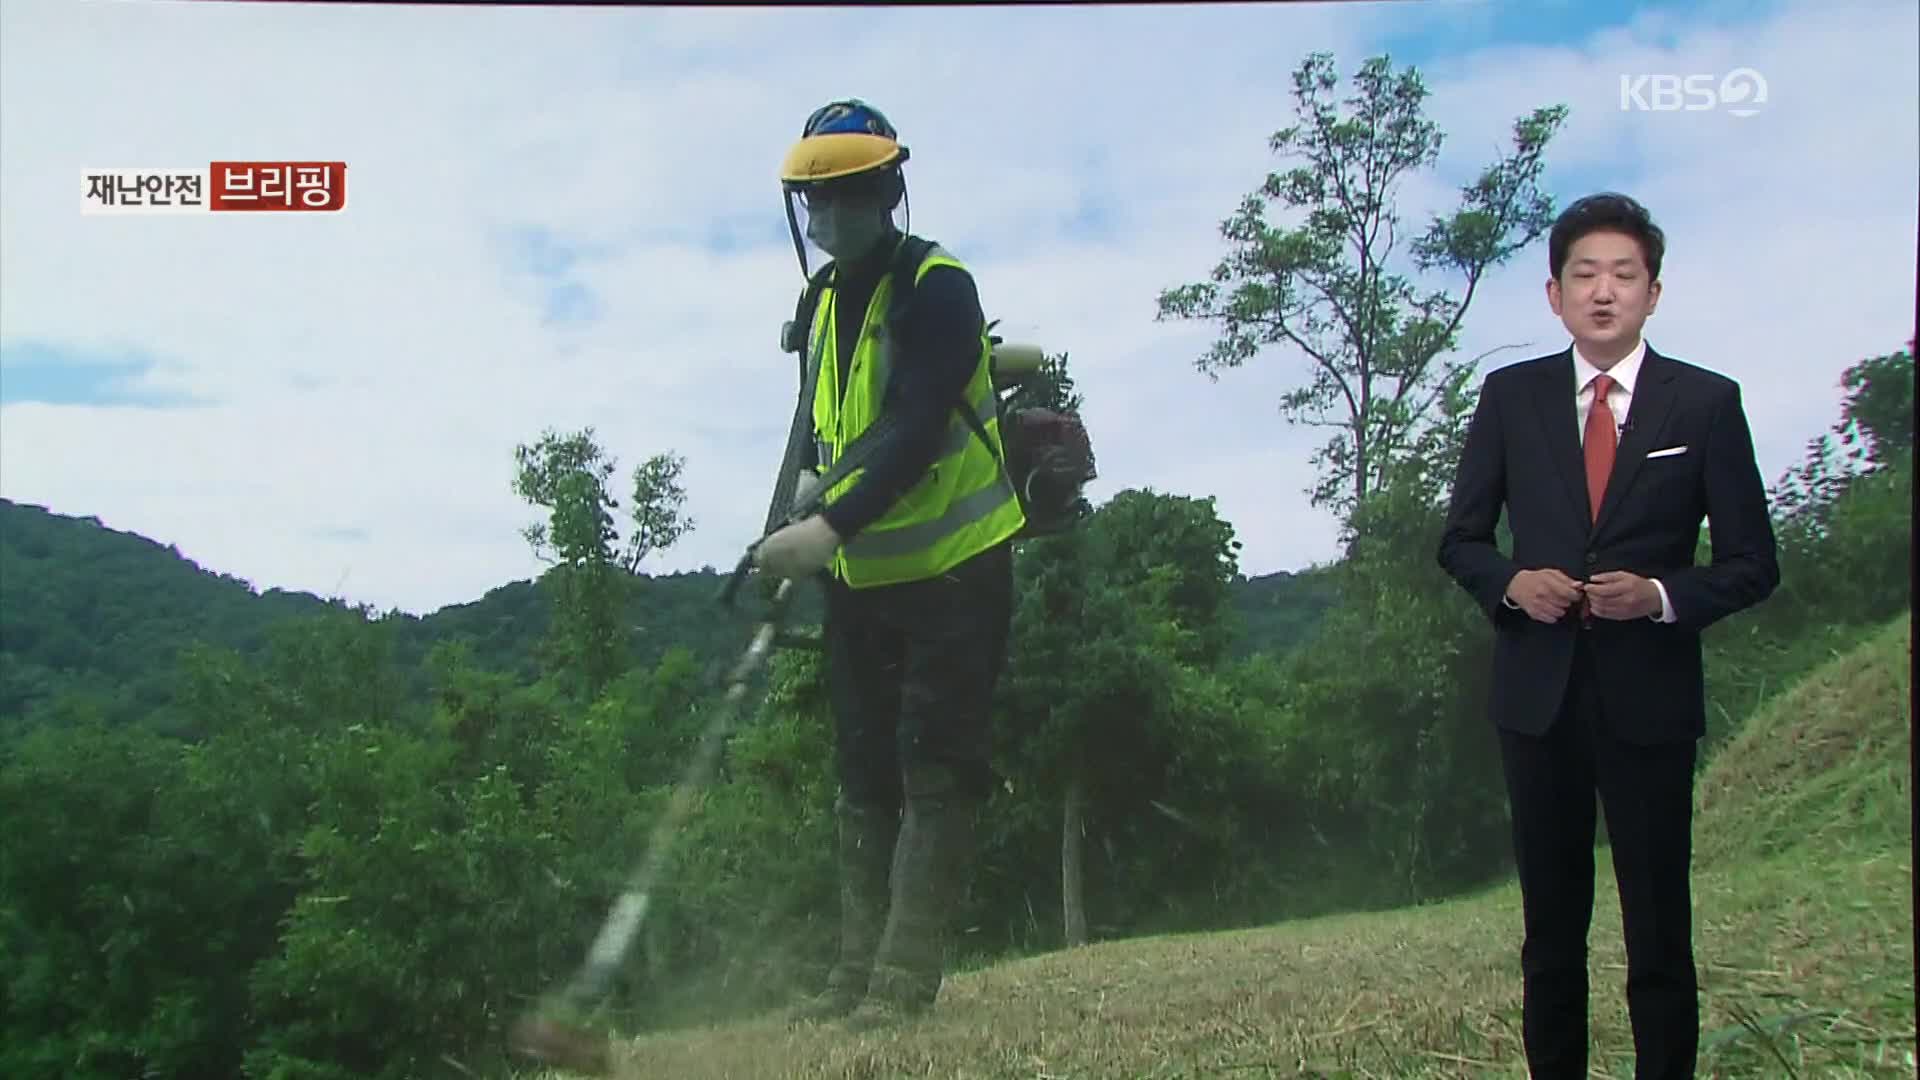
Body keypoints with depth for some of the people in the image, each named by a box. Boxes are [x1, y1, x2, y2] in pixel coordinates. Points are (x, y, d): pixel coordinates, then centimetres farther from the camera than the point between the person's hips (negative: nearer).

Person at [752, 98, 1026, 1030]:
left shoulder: (938, 289, -14)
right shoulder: (820, 303, 10)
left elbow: (919, 429, -25)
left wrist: (833, 527, -33)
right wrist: (806, 492, 1)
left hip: (954, 567, -8)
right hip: (860, 573, 8)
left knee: (934, 769, -6)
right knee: (863, 777, 8)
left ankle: (904, 978, -5)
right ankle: (856, 974, 14)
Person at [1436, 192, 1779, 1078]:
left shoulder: (1707, 403, -1)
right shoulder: (1510, 396, 4)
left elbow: (1751, 564, 1)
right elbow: (1460, 538, 9)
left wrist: (1660, 596, -17)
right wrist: (1511, 582, -11)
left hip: (1650, 699, -2)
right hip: (1538, 695, 2)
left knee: (1659, 931, 5)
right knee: (1551, 924, 14)